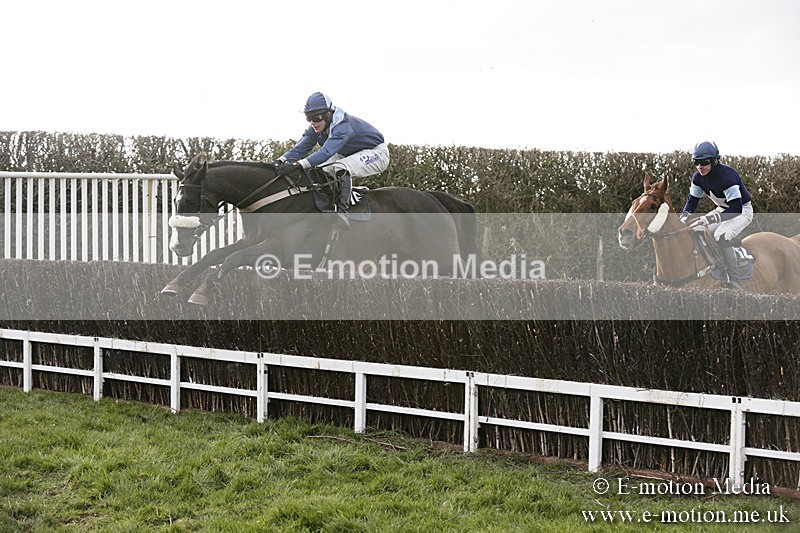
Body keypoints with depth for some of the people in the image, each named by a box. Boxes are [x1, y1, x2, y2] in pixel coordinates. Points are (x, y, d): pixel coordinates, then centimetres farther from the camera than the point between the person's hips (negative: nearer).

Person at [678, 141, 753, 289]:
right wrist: (684, 216, -20)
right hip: (723, 209, 8)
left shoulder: (727, 176, -33)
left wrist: (710, 219, -45)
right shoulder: (698, 177, -9)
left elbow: (736, 208, -38)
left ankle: (734, 283, -27)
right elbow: (692, 199, 1)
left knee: (722, 236, -31)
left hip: (742, 211, -8)